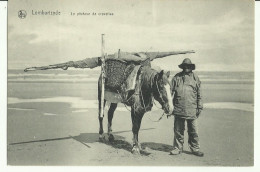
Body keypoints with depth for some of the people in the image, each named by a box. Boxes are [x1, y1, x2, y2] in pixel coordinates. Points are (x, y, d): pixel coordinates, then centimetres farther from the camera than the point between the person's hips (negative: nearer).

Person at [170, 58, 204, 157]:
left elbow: (199, 94, 11)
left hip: (191, 110, 0)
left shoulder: (195, 78, 7)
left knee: (193, 131, 4)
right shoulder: (177, 77, 6)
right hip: (178, 109, 0)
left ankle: (195, 149, 15)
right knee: (178, 130, 7)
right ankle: (178, 148, 18)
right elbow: (171, 91, 8)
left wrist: (199, 107, 8)